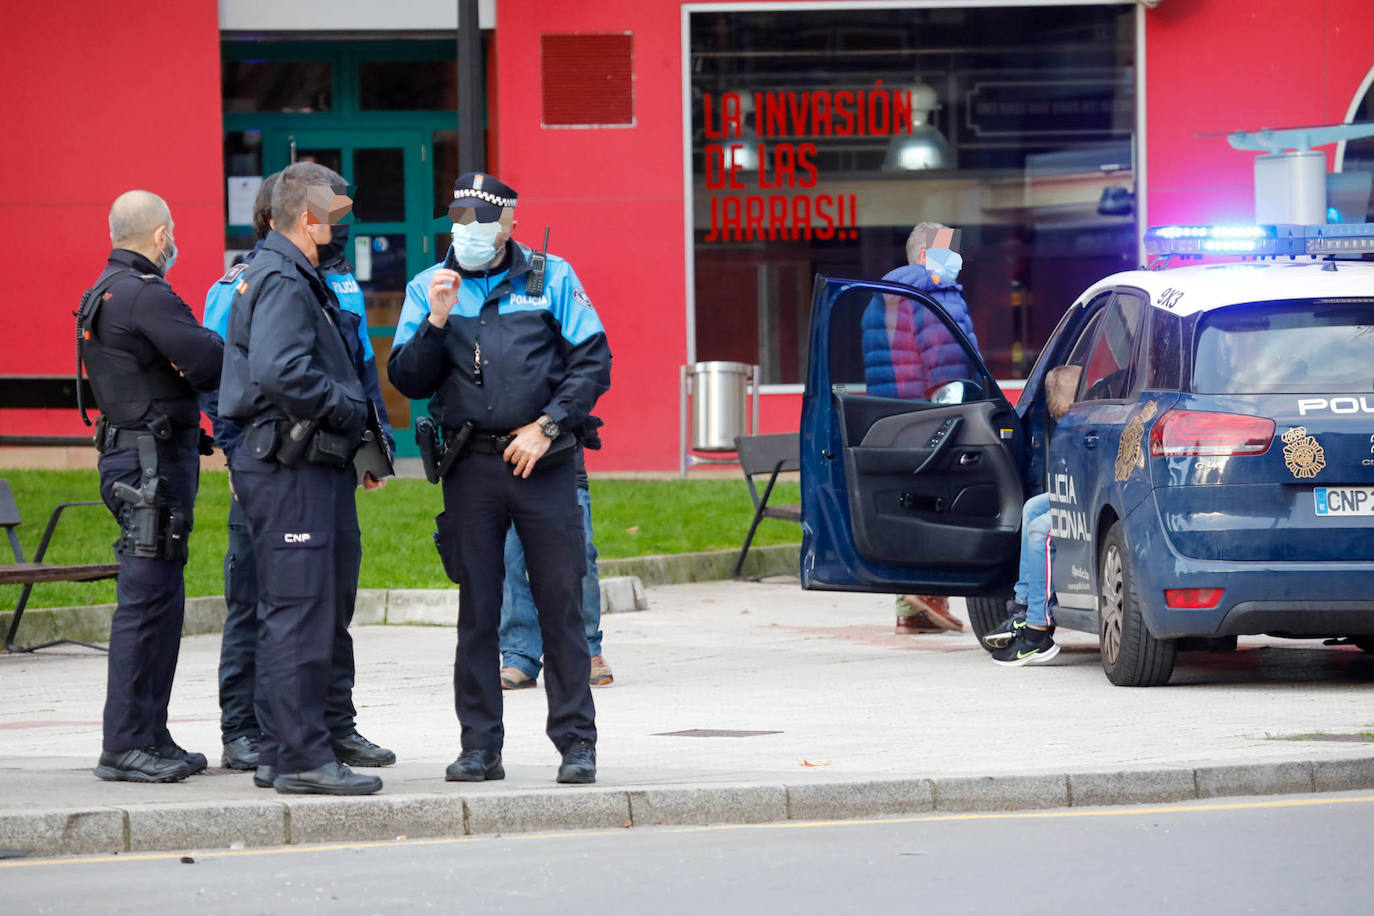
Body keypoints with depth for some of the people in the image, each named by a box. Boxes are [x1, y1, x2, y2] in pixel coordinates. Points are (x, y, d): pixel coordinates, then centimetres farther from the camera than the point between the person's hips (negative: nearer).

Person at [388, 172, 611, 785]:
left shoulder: (550, 278, 6)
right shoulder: (429, 287, 9)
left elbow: (592, 361, 2)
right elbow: (407, 381, 4)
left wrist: (547, 426, -7)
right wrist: (436, 322, -10)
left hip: (543, 460, -1)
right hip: (470, 466, 1)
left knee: (560, 603, -2)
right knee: (477, 610, 3)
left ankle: (576, 742, 5)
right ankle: (480, 746, 9)